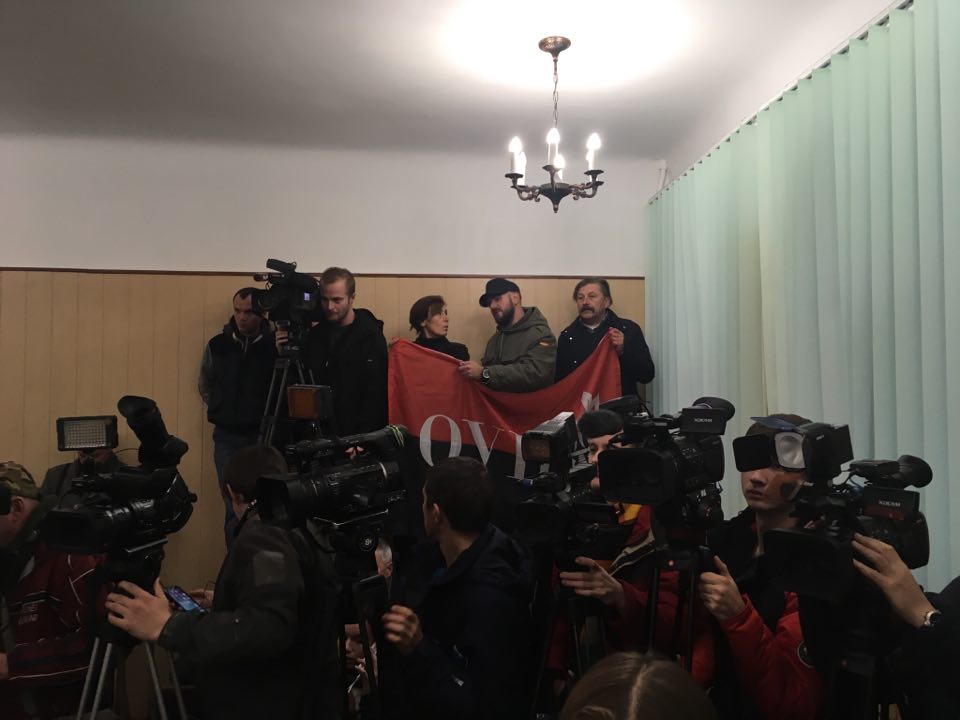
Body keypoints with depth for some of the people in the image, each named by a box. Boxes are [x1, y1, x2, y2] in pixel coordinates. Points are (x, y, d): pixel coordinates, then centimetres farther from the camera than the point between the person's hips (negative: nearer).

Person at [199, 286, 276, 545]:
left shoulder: (275, 344, -6)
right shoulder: (217, 345, 3)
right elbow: (205, 386, 18)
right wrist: (223, 411, 12)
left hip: (264, 436, -2)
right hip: (227, 437, 2)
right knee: (234, 507, 5)